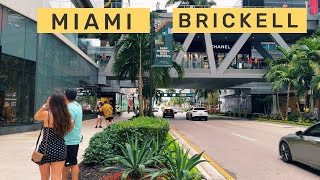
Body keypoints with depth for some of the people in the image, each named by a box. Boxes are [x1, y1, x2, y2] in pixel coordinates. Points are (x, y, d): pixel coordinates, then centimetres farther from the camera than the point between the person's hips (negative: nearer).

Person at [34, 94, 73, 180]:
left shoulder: (46, 114, -12)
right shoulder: (66, 116, -4)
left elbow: (36, 117, 9)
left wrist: (45, 105, 8)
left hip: (46, 149, -2)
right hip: (60, 149, 2)